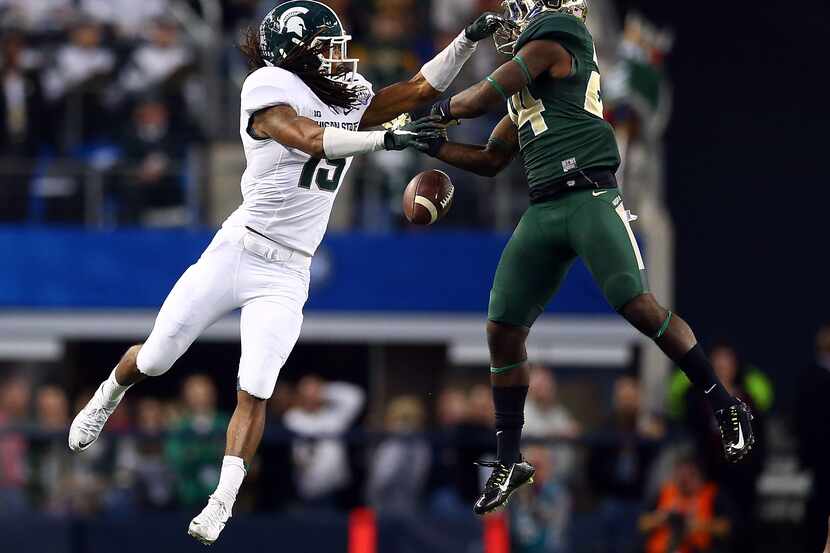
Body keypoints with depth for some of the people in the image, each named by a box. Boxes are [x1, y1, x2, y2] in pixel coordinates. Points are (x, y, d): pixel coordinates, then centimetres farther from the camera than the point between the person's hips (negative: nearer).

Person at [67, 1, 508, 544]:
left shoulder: (350, 102, 8)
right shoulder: (269, 90, -11)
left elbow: (423, 89, 8)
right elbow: (308, 138, -27)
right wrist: (386, 139, -36)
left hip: (287, 275, 4)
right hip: (235, 251, -4)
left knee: (254, 392, -9)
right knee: (153, 360, 8)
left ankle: (222, 504, -3)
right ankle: (107, 399, 39)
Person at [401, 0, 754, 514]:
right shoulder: (524, 89, 23)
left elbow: (484, 99, -2)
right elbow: (491, 160, 32)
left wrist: (441, 109, 17)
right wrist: (435, 146, 24)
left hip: (589, 199, -9)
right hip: (542, 213, 9)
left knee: (640, 307, -19)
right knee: (503, 332, 4)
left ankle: (726, 407, -7)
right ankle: (510, 463, 13)